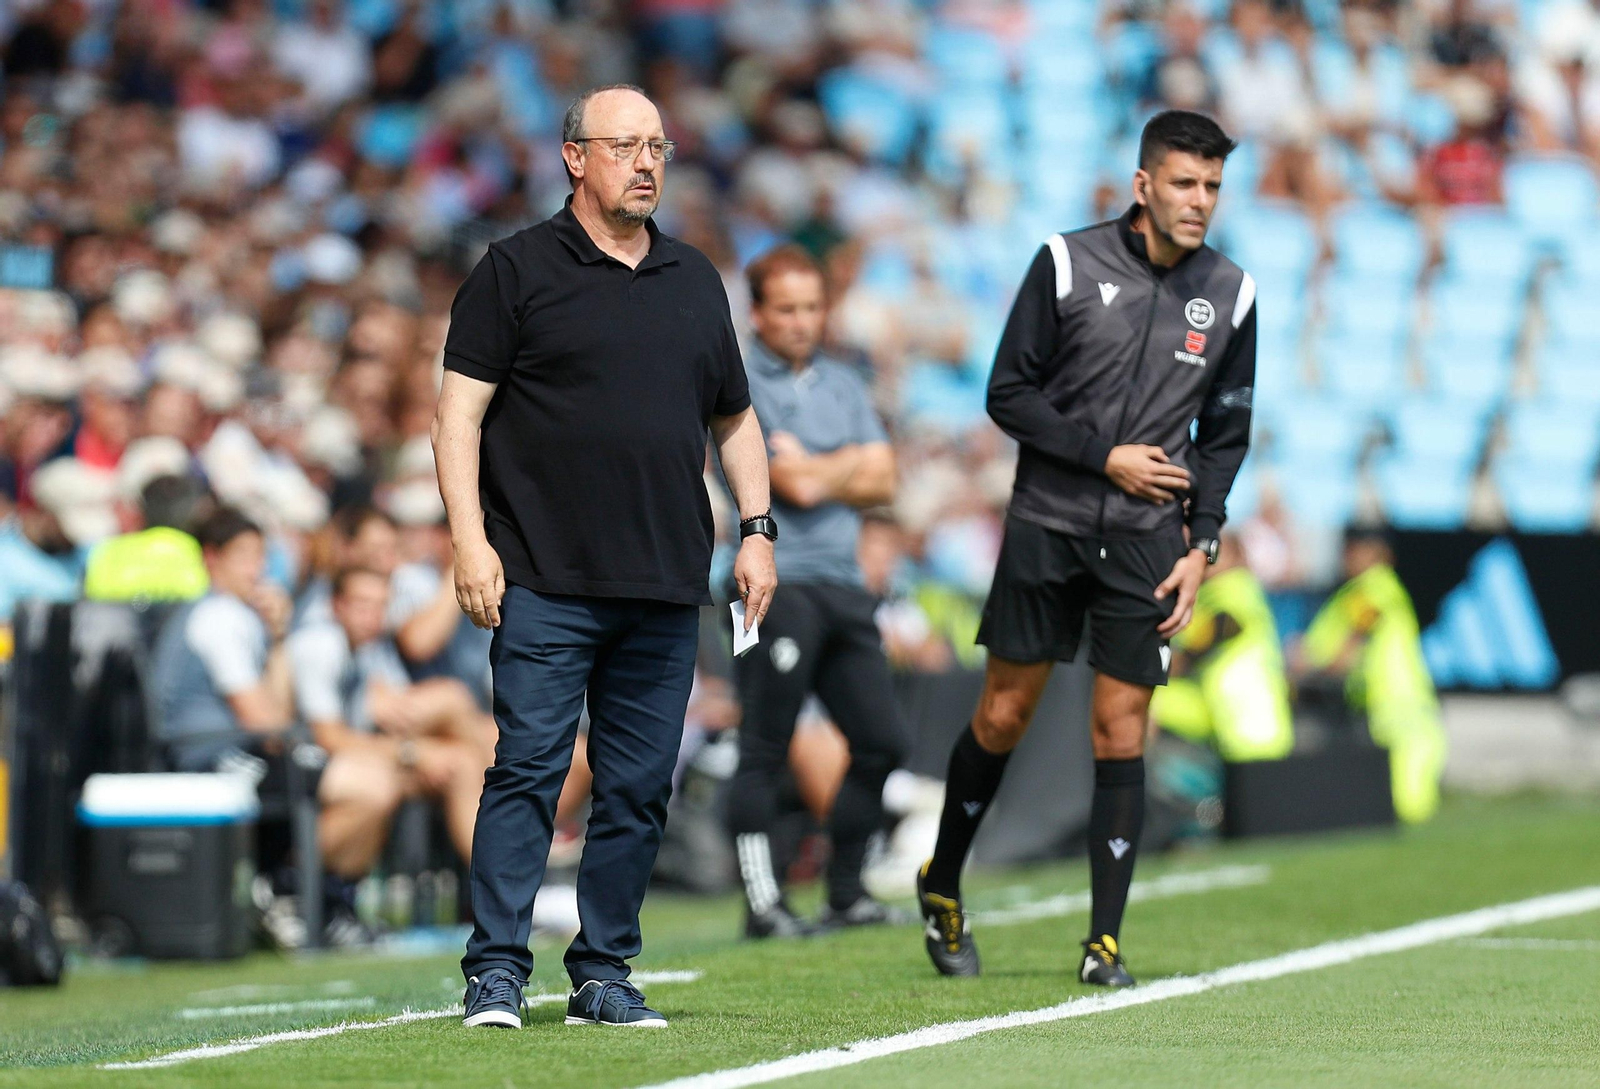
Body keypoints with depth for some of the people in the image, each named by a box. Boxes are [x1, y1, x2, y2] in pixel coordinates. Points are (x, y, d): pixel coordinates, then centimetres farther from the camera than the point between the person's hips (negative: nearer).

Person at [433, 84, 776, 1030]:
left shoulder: (696, 281, 17)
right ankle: (497, 971, -6)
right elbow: (460, 412, -1)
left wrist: (759, 531, 12)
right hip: (545, 585, -5)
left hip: (667, 593, 5)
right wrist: (471, 541, -11)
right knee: (528, 772, -8)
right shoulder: (519, 269, 2)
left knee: (639, 791, 4)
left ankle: (605, 975, 11)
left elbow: (736, 419, 24)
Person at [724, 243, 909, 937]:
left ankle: (846, 892, 15)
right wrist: (850, 462, 6)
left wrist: (815, 472, -5)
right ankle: (762, 901, -5)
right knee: (765, 750, -7)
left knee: (881, 740, 5)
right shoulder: (740, 387, -4)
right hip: (779, 584, -7)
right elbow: (796, 485, -13)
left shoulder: (844, 386, 18)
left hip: (844, 586, 7)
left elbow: (881, 483, 10)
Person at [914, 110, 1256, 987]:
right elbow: (1008, 395, -3)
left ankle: (1104, 942, 3)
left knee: (1121, 734, -3)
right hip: (1047, 527, -1)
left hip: (1148, 543, 1)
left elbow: (1226, 430, 11)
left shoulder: (1230, 295, 3)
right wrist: (1106, 454, -12)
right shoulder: (1067, 265, -6)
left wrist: (1202, 545, 2)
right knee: (1004, 716, 5)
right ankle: (942, 886, 28)